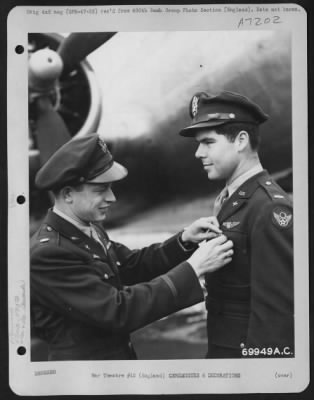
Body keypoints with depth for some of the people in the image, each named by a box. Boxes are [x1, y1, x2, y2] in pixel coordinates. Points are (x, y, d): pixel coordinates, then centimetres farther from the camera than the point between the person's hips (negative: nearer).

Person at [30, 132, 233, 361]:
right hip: (84, 358, -7)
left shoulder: (89, 227, 1)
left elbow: (132, 265, 8)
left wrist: (184, 241, -8)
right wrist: (193, 268, -26)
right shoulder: (47, 254, -25)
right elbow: (118, 311, -28)